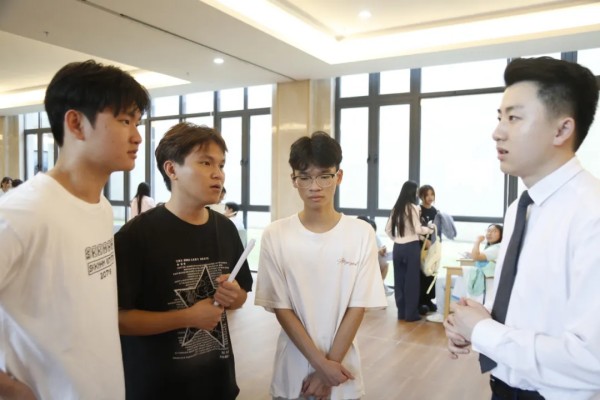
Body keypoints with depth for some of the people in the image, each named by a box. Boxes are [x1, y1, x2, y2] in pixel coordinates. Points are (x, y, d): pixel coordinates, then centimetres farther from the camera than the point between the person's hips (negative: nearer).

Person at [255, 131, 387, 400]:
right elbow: (281, 308, -8)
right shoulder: (275, 236, -9)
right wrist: (321, 364, -12)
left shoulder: (362, 234, -8)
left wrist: (330, 365, -10)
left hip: (342, 372, 0)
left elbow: (357, 308, -7)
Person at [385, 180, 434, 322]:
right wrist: (430, 229, 2)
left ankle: (401, 312, 20)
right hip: (411, 247, -6)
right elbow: (418, 230, -15)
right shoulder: (413, 207, -10)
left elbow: (388, 229, 10)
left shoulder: (396, 208, 8)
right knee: (412, 281, 4)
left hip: (398, 247, 6)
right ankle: (411, 314, 11)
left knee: (399, 280, 11)